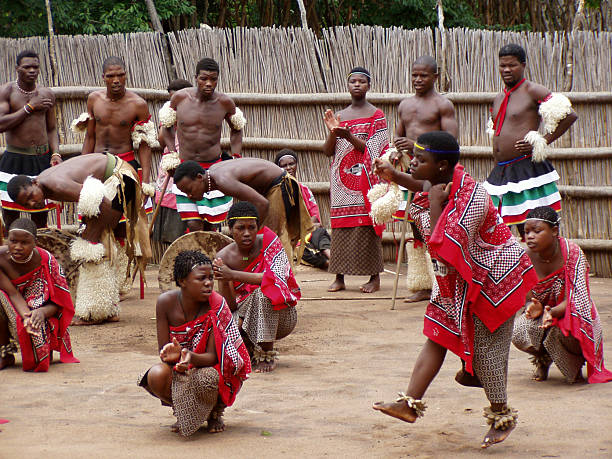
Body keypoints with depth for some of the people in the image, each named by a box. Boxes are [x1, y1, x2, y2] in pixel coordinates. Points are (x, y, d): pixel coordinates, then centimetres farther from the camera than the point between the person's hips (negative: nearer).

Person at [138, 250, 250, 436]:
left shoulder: (216, 304, -21)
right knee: (156, 376, -31)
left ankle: (215, 413, 3)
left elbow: (213, 356, -21)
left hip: (210, 367, -2)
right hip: (180, 370, 2)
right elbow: (163, 351, -11)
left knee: (204, 380, -38)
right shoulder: (166, 302, -15)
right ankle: (181, 412, 5)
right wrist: (171, 354, -37)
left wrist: (192, 357, -45)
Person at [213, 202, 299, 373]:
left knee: (262, 292, -35)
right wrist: (223, 281, -31)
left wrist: (232, 275, -34)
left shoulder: (268, 242, -13)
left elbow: (276, 278, -30)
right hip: (245, 316, 3)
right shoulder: (224, 257, -6)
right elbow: (230, 305, -9)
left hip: (281, 317, -3)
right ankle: (252, 350, 9)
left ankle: (267, 355, -19)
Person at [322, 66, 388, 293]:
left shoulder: (376, 115, 3)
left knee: (366, 226, -7)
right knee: (341, 227, 0)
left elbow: (372, 149, -8)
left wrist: (349, 137, -19)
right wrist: (332, 132, -8)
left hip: (364, 180, -4)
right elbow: (328, 151, 10)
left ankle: (375, 277, -3)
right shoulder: (339, 116, 15)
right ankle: (339, 277, 3)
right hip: (341, 181, 4)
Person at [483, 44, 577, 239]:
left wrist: (542, 142, -13)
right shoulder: (499, 98, 18)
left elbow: (569, 115, -13)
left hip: (528, 169, -8)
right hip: (501, 170, 8)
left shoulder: (532, 91, -6)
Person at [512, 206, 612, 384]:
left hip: (572, 315, -3)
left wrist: (553, 312, -45)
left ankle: (576, 362, 2)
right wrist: (534, 307, -33)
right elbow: (528, 297, -7)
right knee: (519, 334, -29)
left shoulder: (572, 253, -22)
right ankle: (543, 359, 10)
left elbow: (575, 299, -25)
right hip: (544, 311, 3)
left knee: (561, 332, -38)